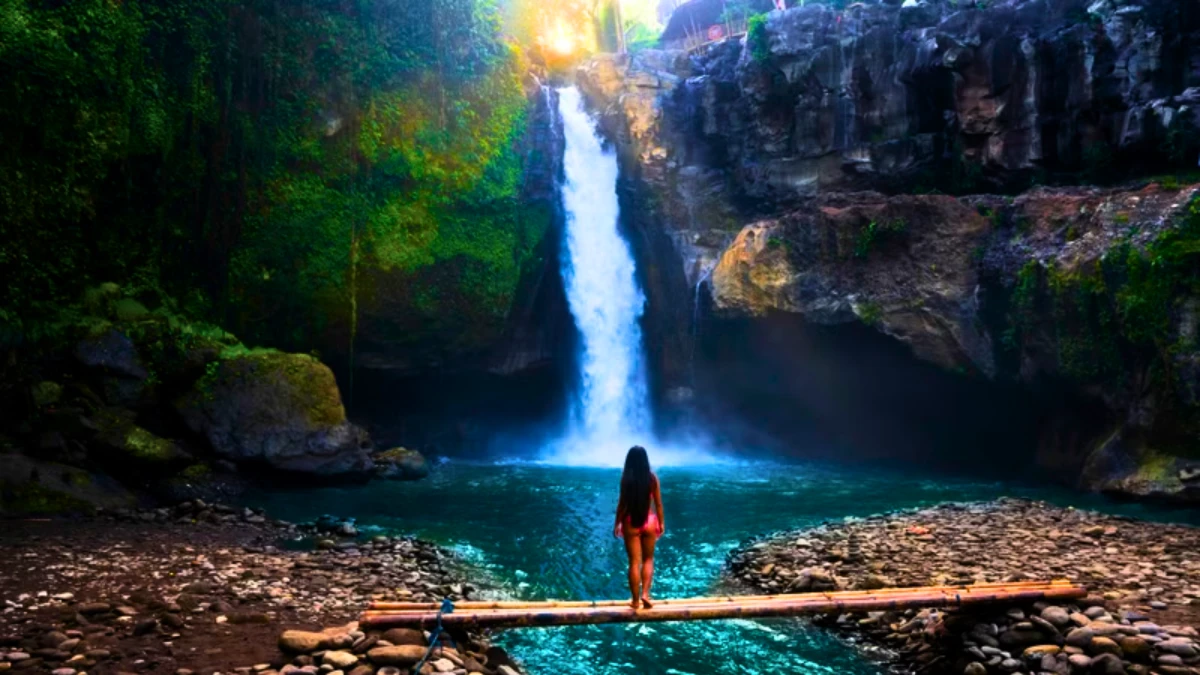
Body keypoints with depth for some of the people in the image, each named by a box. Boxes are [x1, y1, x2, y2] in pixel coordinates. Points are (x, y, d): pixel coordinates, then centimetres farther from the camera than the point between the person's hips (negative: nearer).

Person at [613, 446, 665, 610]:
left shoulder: (626, 478, -9)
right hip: (649, 521, 1)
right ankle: (645, 593, 3)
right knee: (648, 559, 17)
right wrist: (661, 522, 11)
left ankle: (636, 600, 10)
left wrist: (617, 523, 2)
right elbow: (658, 503, 0)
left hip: (631, 522, -1)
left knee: (634, 562, 6)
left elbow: (622, 503, -8)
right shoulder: (652, 477, -4)